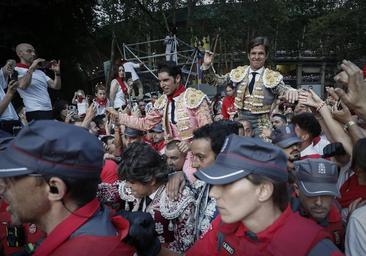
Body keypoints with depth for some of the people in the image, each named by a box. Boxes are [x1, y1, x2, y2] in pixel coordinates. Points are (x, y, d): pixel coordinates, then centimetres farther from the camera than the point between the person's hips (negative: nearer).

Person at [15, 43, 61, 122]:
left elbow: (56, 86, 13)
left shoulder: (40, 72, 20)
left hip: (49, 111, 7)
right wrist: (31, 68, -16)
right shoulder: (16, 70, 1)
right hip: (35, 112, -7)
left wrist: (57, 72, -2)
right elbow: (22, 85, -19)